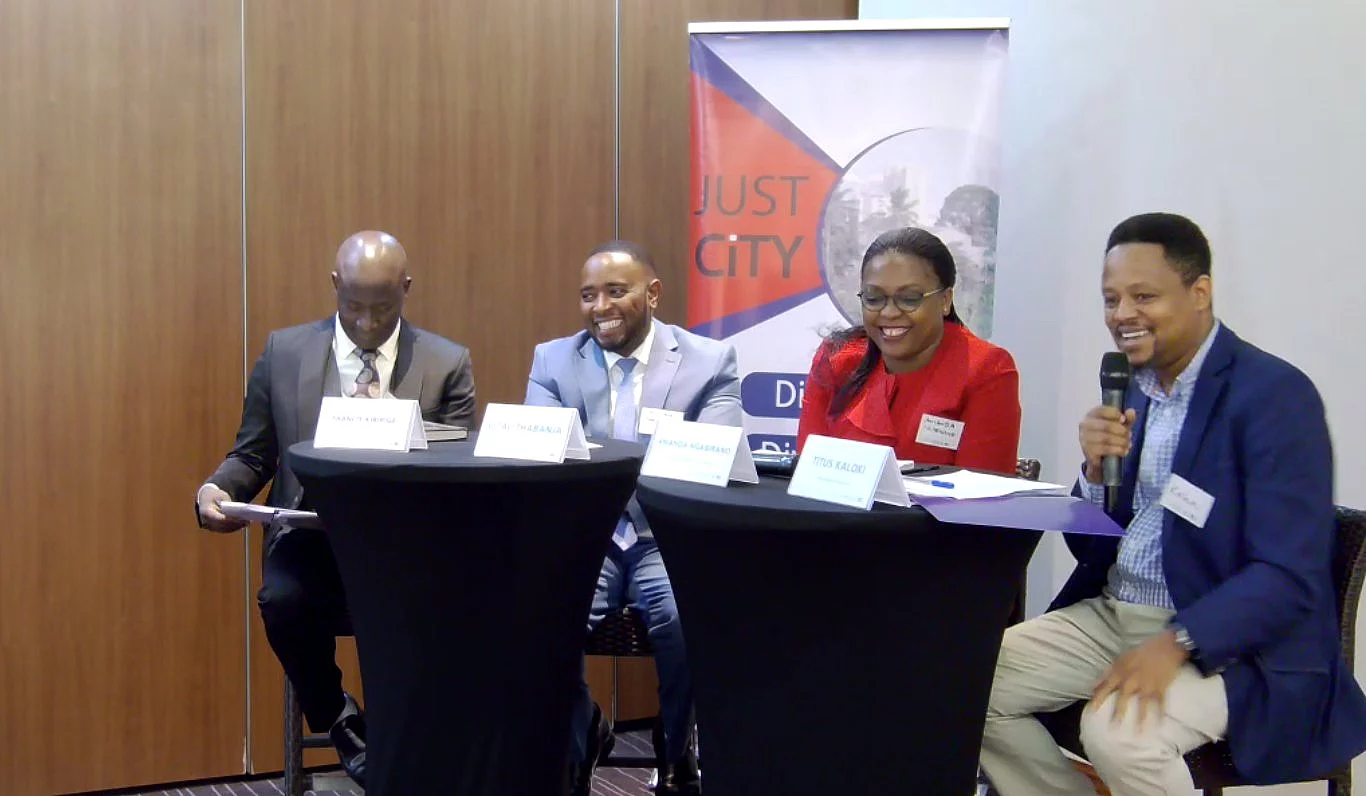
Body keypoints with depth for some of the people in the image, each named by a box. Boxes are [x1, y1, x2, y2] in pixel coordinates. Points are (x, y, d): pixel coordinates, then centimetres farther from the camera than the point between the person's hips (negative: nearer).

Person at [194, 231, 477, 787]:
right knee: (283, 600, -32)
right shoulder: (284, 352, 8)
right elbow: (253, 456, 13)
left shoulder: (448, 364, 5)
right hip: (312, 534, 1)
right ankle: (340, 723, -1)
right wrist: (215, 490, -10)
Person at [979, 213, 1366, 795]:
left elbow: (1291, 577, -20)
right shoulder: (1132, 389, 9)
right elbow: (1090, 550, 11)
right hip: (1110, 615, 7)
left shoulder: (1275, 394, -14)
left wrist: (1175, 643, -31)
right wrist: (1097, 468, -8)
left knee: (1117, 728, -32)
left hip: (1225, 640, -7)